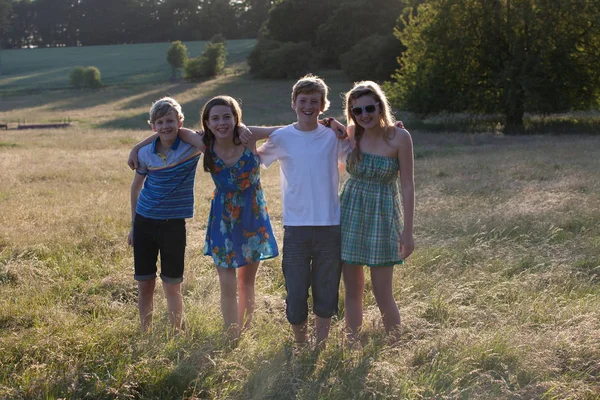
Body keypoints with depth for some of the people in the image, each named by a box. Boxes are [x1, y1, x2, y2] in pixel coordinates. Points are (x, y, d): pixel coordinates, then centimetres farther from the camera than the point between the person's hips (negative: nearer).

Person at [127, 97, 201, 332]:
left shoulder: (191, 146, -10)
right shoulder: (145, 153, -2)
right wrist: (133, 224, 15)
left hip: (174, 224, -2)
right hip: (145, 222, 2)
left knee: (172, 286, 3)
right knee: (144, 286, 8)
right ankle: (145, 334, 24)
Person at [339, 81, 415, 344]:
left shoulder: (399, 137, -11)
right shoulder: (351, 134, -1)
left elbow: (407, 186, -9)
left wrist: (407, 230, -10)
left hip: (382, 216, -3)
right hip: (350, 213, 4)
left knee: (382, 294, -2)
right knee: (352, 290, 9)